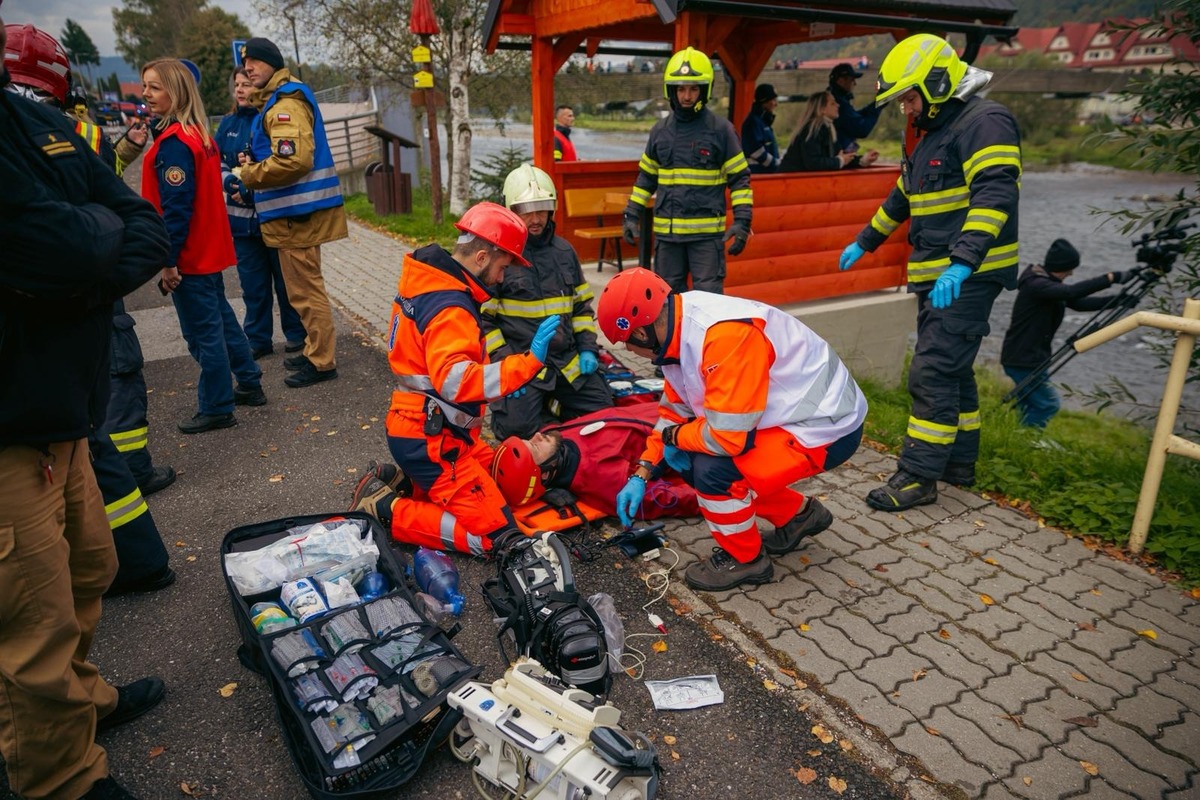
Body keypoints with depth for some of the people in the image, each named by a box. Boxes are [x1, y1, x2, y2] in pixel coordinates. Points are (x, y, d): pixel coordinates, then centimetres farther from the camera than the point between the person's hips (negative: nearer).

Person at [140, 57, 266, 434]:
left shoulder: (173, 142, -18)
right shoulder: (199, 135, 9)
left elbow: (175, 206, -22)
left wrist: (169, 260, -19)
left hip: (189, 257, -9)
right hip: (210, 249, 9)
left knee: (203, 331, 0)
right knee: (219, 317, 20)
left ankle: (217, 409, 10)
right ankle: (249, 385, 31)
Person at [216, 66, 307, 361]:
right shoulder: (228, 123, 10)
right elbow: (217, 162, 12)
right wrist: (229, 180, -8)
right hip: (243, 215, 5)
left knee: (285, 279, 6)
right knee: (252, 282, 10)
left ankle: (295, 334, 21)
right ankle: (258, 339, 20)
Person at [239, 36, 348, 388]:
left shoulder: (286, 103, -14)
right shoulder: (274, 99, 20)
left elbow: (294, 160, -26)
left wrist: (251, 174, -12)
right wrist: (255, 164, 7)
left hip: (298, 211, -11)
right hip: (293, 209, 11)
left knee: (305, 289, -5)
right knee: (304, 286, 17)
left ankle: (322, 361, 2)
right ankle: (315, 350, 28)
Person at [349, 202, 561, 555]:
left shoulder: (424, 281, 7)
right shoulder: (450, 308, -23)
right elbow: (455, 381, -38)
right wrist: (529, 360, -39)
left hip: (426, 428, 10)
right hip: (429, 441, -10)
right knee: (494, 536, -7)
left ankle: (403, 484, 17)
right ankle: (385, 510, -4)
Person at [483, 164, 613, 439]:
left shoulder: (564, 250, 12)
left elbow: (582, 304, 19)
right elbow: (482, 319, -6)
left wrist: (588, 348, 6)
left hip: (568, 362, 5)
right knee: (518, 426, -24)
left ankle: (547, 404, 19)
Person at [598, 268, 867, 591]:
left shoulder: (725, 335, -33)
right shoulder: (681, 327, -3)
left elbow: (727, 435, -31)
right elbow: (675, 410, 8)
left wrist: (674, 437, -11)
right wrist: (641, 475, 5)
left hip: (828, 427, -9)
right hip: (791, 411, 9)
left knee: (713, 470, -23)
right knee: (690, 463, 6)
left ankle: (745, 559, 6)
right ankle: (798, 515, 24)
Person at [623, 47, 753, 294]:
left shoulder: (721, 129, -1)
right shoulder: (660, 130, 10)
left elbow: (740, 178, 0)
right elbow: (645, 177, 19)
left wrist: (742, 221, -9)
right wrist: (631, 214, 12)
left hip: (707, 232, -4)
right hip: (666, 232, 4)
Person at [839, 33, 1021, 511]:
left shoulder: (985, 122, -12)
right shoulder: (933, 134, 19)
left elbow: (994, 195, -26)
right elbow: (902, 198, 30)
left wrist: (963, 263, -37)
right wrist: (864, 242, 35)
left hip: (968, 278, -10)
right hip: (935, 277, 10)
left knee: (933, 373, -11)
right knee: (952, 370, 14)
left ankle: (919, 477, -5)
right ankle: (959, 464, 25)